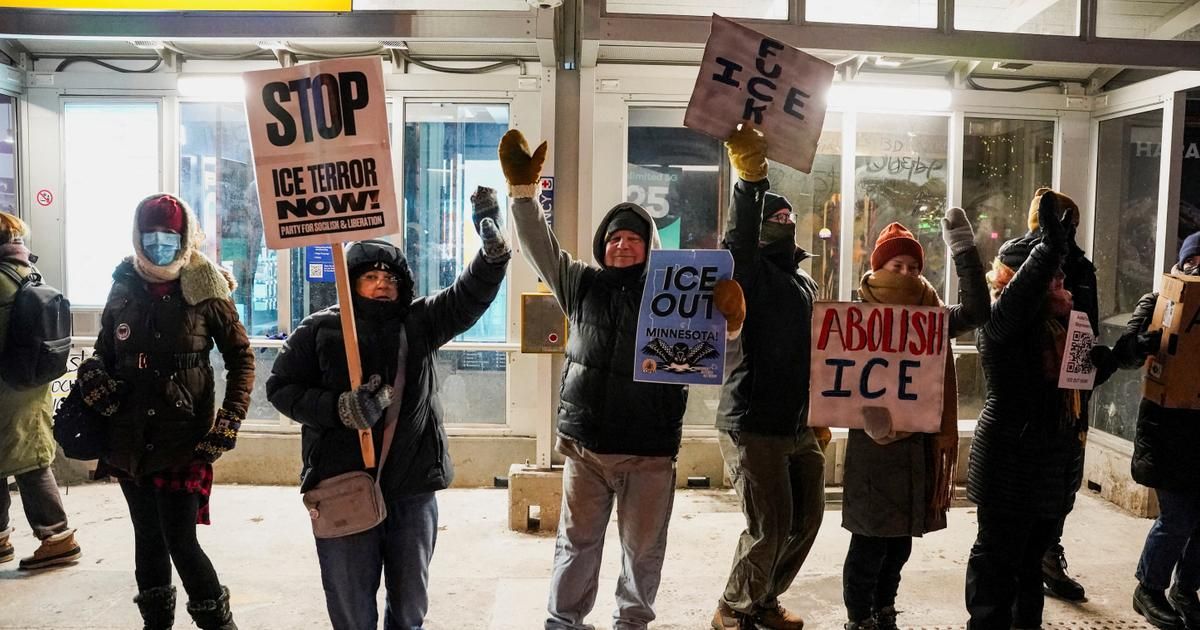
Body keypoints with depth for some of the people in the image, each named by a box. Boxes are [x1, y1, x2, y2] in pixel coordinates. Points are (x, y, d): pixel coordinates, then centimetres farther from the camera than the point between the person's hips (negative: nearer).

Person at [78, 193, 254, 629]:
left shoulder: (205, 290, -6)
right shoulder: (124, 288, 5)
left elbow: (241, 356, -2)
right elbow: (105, 351, 18)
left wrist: (230, 420, -11)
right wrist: (92, 375, -4)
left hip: (184, 439, -4)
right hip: (130, 438, 5)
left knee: (181, 541, -6)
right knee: (148, 536, 16)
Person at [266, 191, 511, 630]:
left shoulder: (420, 321, 6)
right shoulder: (320, 329, 1)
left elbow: (471, 295, -5)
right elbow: (281, 387, 1)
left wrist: (493, 246, -23)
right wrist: (339, 408, -16)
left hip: (413, 487, 2)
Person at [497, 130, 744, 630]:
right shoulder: (582, 284, 5)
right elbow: (540, 248, 0)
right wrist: (523, 189, -13)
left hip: (650, 449, -1)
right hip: (585, 444, 2)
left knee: (643, 547, 14)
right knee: (577, 541, 16)